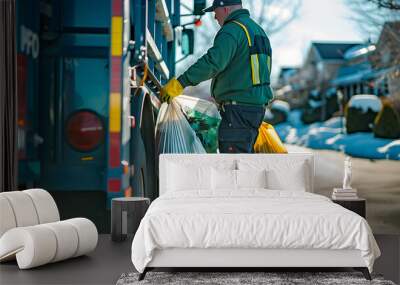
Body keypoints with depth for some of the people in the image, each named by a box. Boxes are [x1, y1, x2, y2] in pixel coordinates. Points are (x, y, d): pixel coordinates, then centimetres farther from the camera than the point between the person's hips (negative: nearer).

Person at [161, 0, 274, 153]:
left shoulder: (232, 30, -12)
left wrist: (179, 83, -27)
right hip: (258, 105, 10)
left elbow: (213, 62, -26)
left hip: (239, 107, -10)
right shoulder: (258, 30, 21)